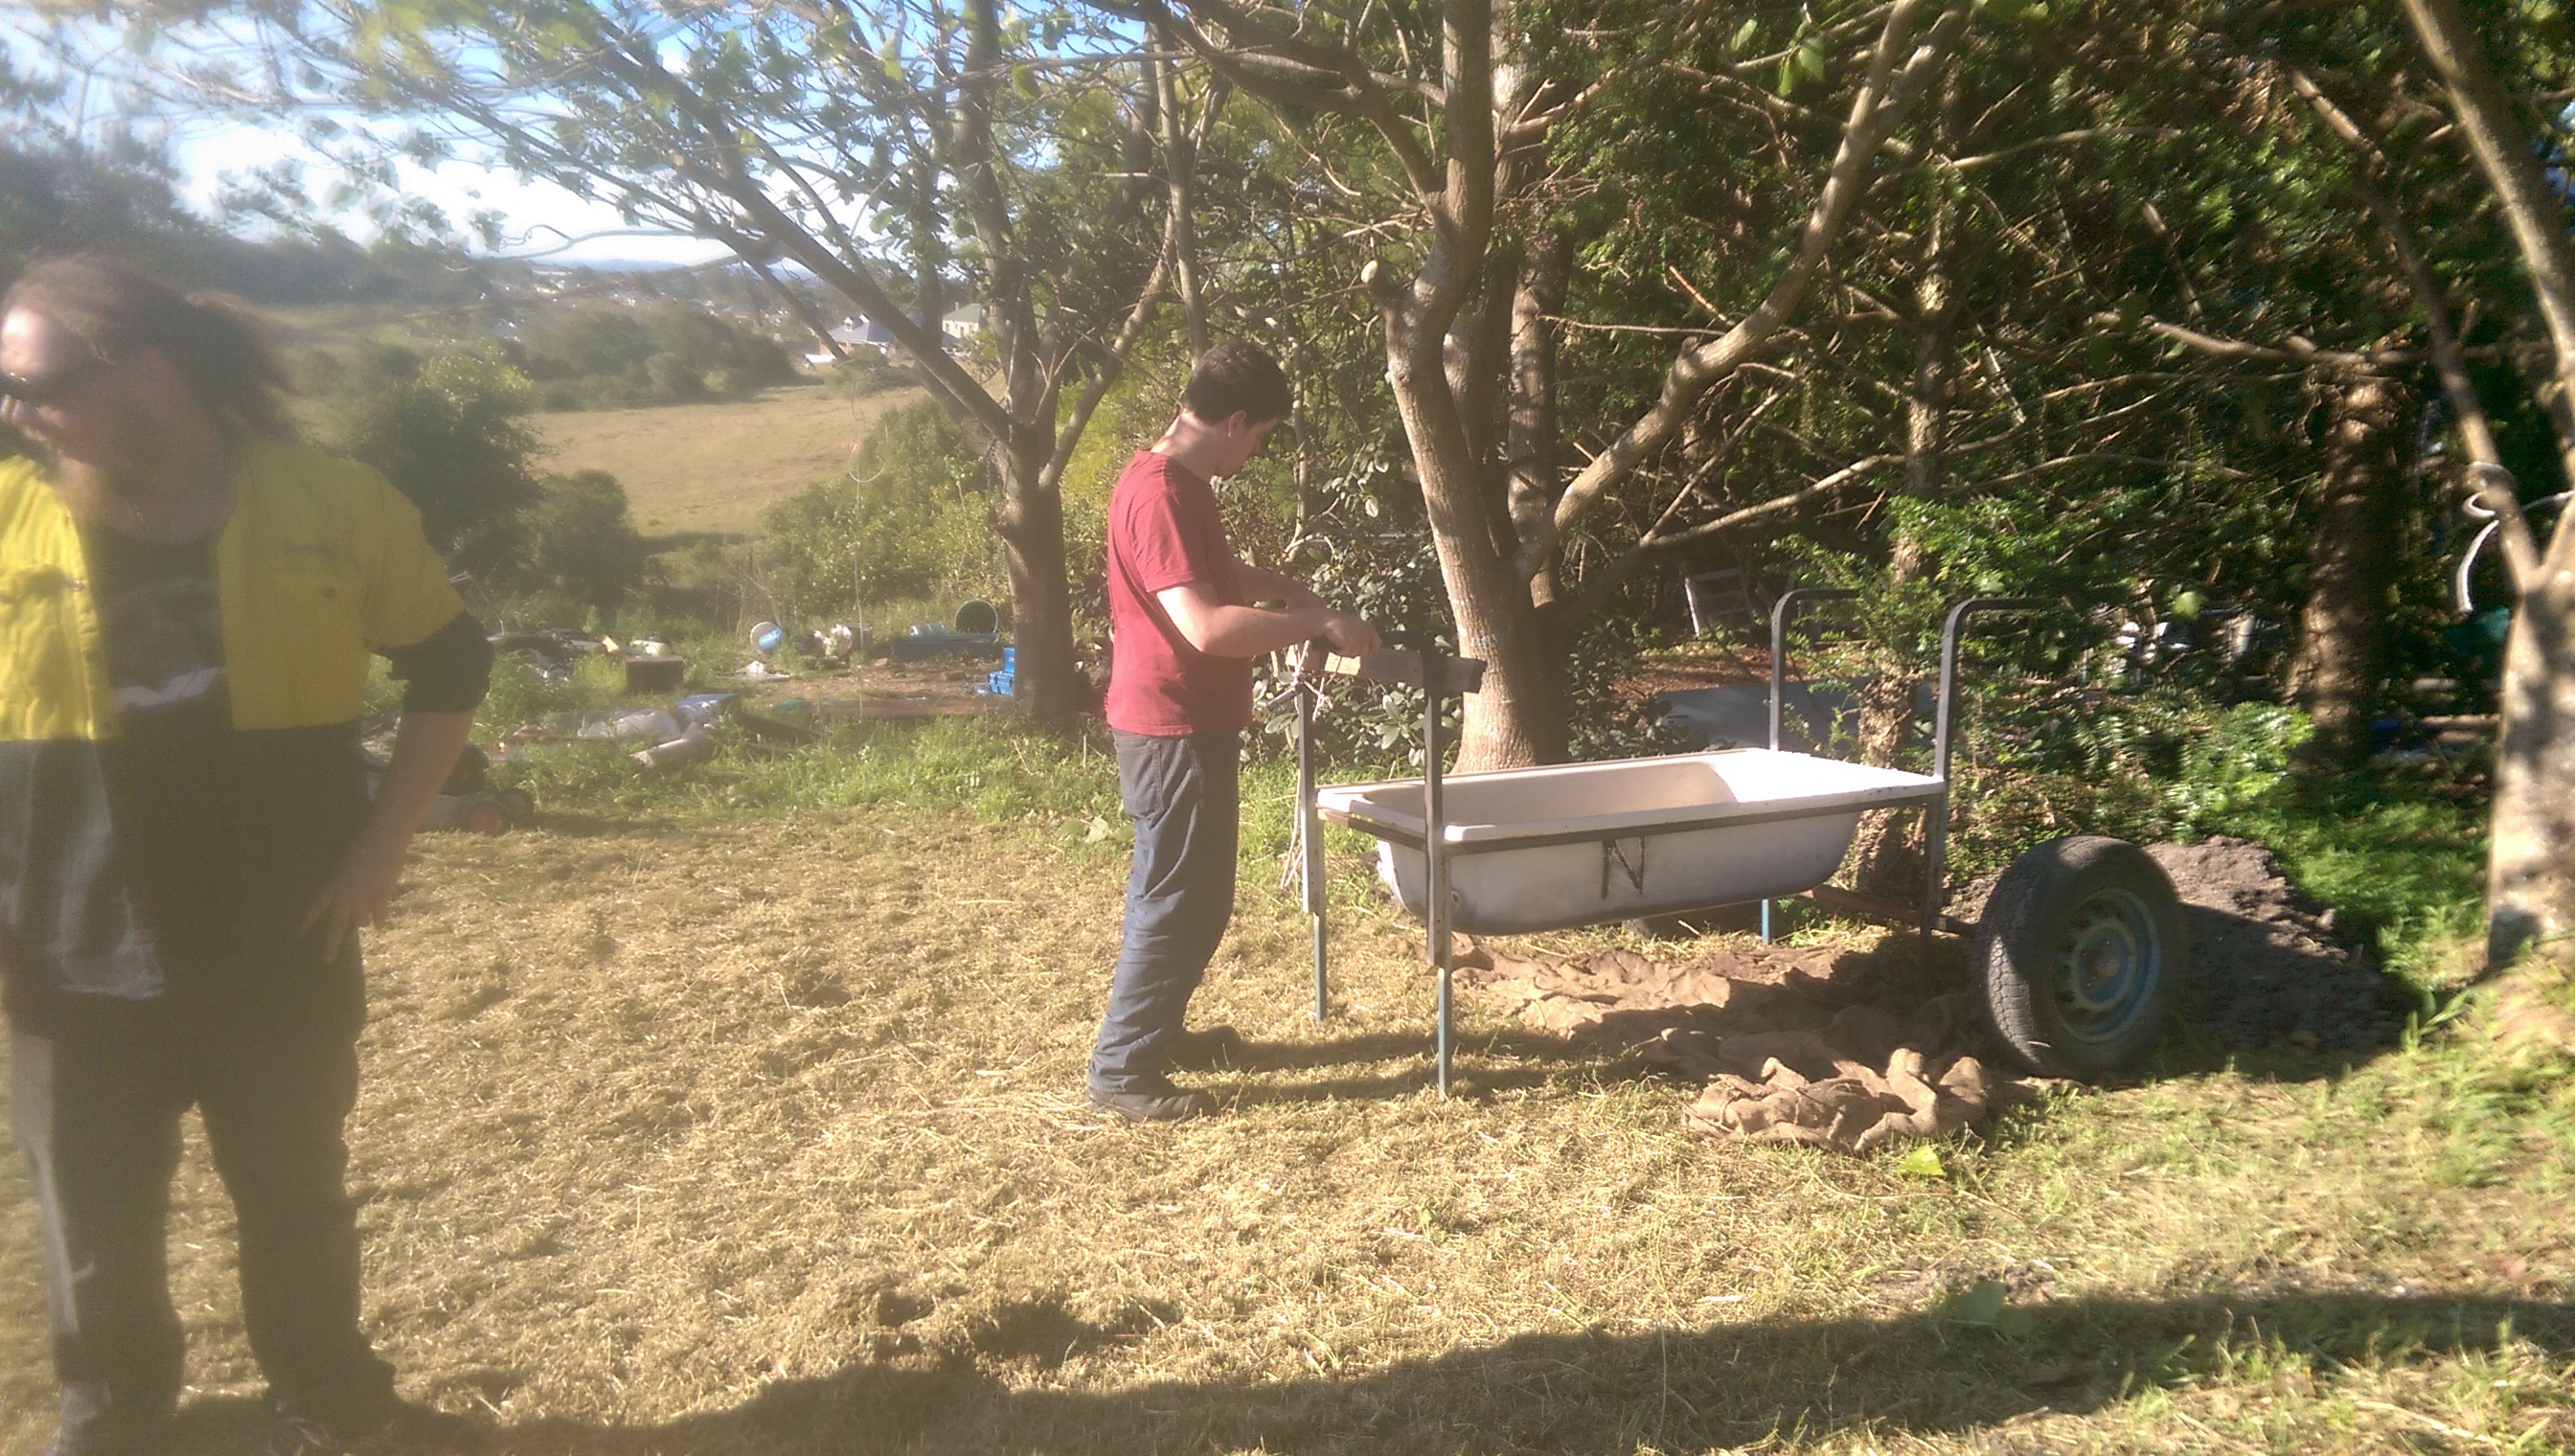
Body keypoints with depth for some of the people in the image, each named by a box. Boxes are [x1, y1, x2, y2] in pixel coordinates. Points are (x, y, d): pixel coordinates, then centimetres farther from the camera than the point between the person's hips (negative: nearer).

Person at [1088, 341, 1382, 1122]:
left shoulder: (1178, 481, 11)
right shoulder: (1160, 494, -22)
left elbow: (1216, 573, 29)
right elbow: (1205, 626, -31)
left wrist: (1284, 589, 12)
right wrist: (1319, 624, -23)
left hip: (1187, 723, 10)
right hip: (1173, 730, -10)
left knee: (1186, 892, 20)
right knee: (1181, 902, -2)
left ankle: (1153, 1031, 34)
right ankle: (1122, 1070, 9)